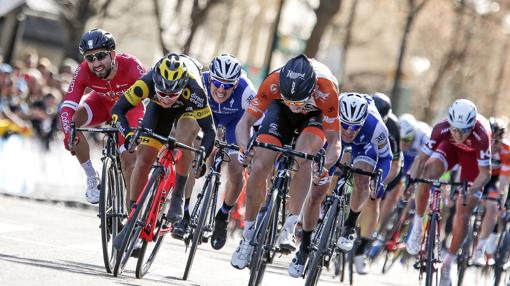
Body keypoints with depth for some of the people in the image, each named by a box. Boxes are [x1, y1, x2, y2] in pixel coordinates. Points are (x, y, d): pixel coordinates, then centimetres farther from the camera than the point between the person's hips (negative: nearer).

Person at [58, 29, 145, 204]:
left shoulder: (129, 64, -38)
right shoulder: (84, 71, -32)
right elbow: (67, 107, -35)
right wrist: (68, 133, -55)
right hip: (103, 103, 2)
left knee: (129, 158, -15)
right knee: (70, 120, -25)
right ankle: (92, 178, -9)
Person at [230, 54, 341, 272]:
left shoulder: (326, 89, -40)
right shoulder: (273, 82, -36)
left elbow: (334, 141, -31)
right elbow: (245, 122, -26)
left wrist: (325, 165, -50)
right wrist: (245, 147, -46)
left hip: (316, 115, -2)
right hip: (281, 110, 2)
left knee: (302, 157, -33)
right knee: (259, 167, -14)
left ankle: (290, 227, -24)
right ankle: (248, 236, 3)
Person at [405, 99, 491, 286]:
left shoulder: (481, 135, -41)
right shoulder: (442, 129, -35)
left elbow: (485, 173, -35)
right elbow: (422, 158, -30)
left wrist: (471, 191, -52)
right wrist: (411, 179, -47)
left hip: (473, 155, -2)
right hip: (450, 147, 2)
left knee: (463, 214, -7)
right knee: (428, 171, -31)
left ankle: (447, 264, 10)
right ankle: (417, 225, -12)